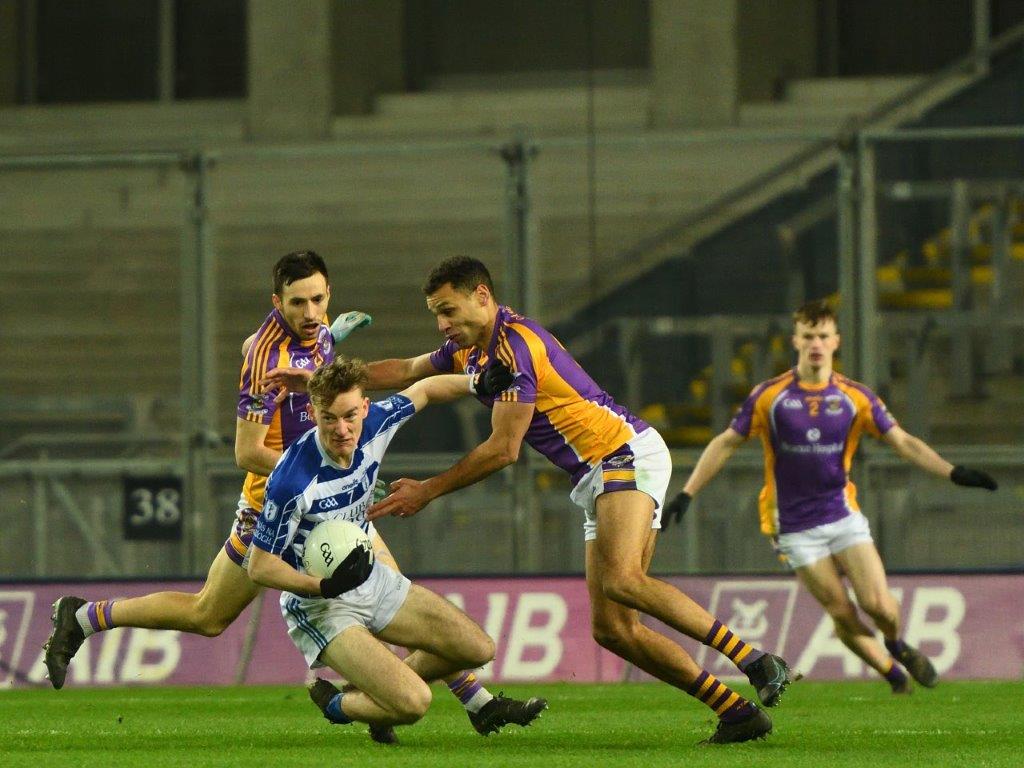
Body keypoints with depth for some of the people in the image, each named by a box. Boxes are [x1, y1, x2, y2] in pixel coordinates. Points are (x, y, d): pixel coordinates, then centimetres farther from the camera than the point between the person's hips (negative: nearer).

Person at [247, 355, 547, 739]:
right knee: (412, 701, -22)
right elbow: (260, 566, -22)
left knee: (478, 649, 7)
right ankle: (336, 705, 8)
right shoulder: (292, 481, -31)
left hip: (371, 579, 7)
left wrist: (477, 384, -2)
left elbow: (422, 391, 10)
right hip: (320, 607, -7)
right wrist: (325, 586, -34)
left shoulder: (373, 425, -12)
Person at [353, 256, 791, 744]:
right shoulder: (470, 350, 15)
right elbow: (404, 373, 34)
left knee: (621, 580, -33)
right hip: (596, 479, 10)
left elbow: (502, 450, -15)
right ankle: (737, 713, -6)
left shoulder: (515, 345, -15)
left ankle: (758, 663, -34)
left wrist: (428, 491, -8)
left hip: (626, 454, -10)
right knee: (611, 628, -3)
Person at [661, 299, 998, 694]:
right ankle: (893, 673, 15)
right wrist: (687, 494, -3)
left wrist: (952, 472, -12)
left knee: (877, 604, -12)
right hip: (795, 526, -1)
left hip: (843, 516, 1)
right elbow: (726, 444, 3)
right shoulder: (769, 396, -5)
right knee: (842, 614, -7)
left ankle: (897, 646, 21)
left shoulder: (855, 397, -1)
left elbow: (903, 442, 1)